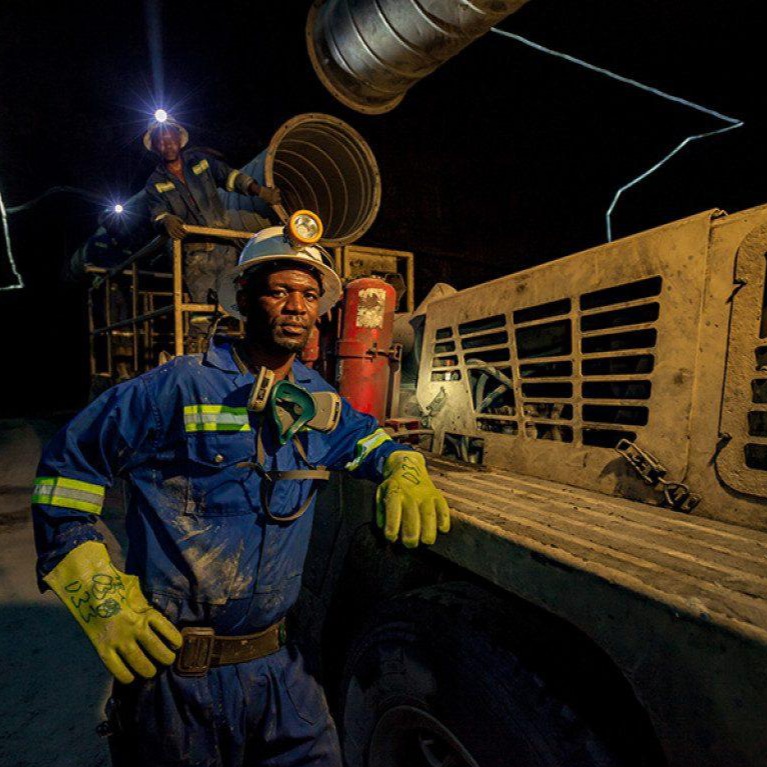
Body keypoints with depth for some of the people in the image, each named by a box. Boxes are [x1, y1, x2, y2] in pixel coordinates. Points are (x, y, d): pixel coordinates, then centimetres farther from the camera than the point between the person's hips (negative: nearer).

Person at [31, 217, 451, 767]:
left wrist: (404, 470, -3)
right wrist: (98, 595, -10)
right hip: (175, 669, -4)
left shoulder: (319, 397, 3)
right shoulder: (180, 386, -13)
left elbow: (365, 438, 21)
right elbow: (68, 465, -5)